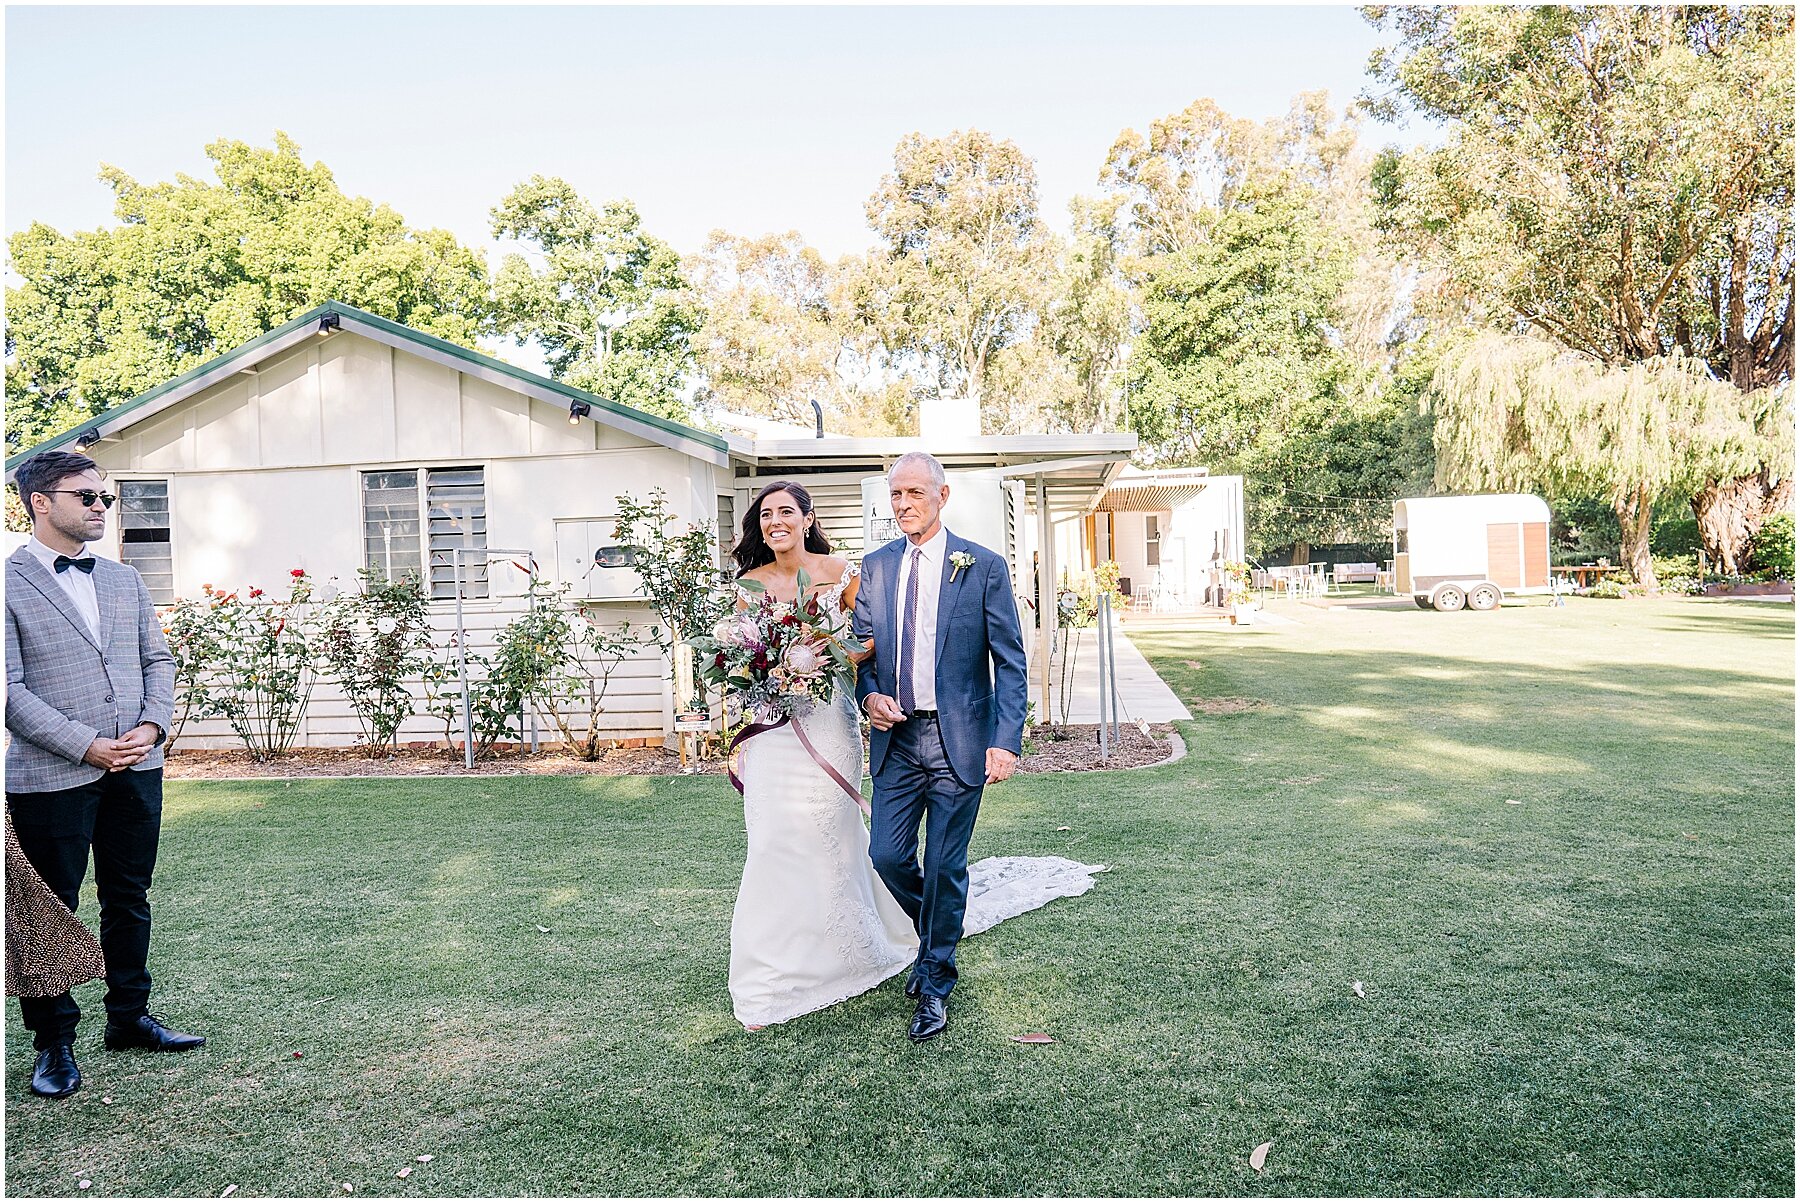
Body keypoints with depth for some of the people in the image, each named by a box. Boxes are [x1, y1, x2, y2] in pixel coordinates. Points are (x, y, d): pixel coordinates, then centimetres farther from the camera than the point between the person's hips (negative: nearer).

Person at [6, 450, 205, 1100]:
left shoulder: (124, 579, 13)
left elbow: (158, 660, 13)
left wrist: (152, 726, -4)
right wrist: (88, 746, -16)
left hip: (136, 768, 5)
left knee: (129, 897, 15)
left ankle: (129, 1016, 29)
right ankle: (54, 1042, 19)